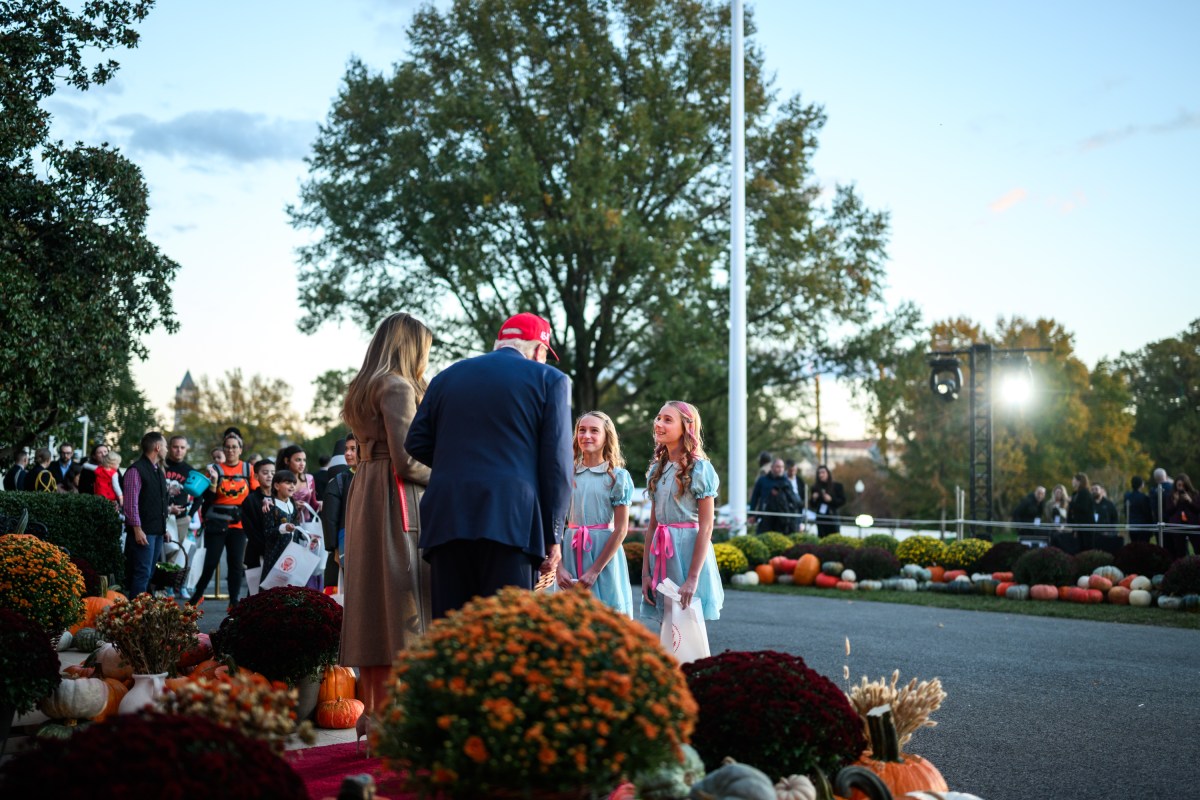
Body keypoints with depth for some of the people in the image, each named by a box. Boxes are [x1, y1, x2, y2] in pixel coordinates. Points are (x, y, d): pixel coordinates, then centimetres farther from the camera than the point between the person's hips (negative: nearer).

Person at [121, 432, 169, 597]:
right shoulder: (136, 470, -11)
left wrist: (164, 527, 19)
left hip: (158, 531, 9)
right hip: (143, 532, -9)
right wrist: (137, 529, -19)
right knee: (142, 573, -9)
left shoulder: (159, 471, 16)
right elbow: (131, 503, -15)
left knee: (151, 573, 13)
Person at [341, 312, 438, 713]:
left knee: (372, 604, 11)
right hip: (395, 499, -9)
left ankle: (371, 714, 17)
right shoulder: (398, 386, -10)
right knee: (399, 607, -8)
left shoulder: (362, 389, 18)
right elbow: (405, 461, -17)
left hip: (364, 494, 9)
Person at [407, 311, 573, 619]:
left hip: (447, 520, 4)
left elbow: (416, 444, 13)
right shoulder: (549, 379, 8)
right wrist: (553, 536, 1)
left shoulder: (447, 375, 19)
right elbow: (557, 463, 0)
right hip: (510, 522, -3)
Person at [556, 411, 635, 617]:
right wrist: (559, 567, -5)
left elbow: (621, 529, -6)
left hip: (604, 553, -3)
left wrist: (594, 571, -11)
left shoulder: (618, 476, -1)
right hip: (572, 552, 3)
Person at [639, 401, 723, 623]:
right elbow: (653, 523, 12)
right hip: (660, 552, 6)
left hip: (688, 550, -6)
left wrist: (693, 579, -18)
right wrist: (645, 572, 5)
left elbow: (706, 527, -12)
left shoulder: (699, 468, -8)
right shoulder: (657, 468, 11)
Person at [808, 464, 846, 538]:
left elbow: (843, 501, 0)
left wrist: (831, 499, -13)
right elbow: (812, 505, 14)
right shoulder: (815, 487, 9)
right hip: (820, 519, 2)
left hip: (832, 517, -2)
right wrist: (813, 499, -7)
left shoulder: (837, 486, 2)